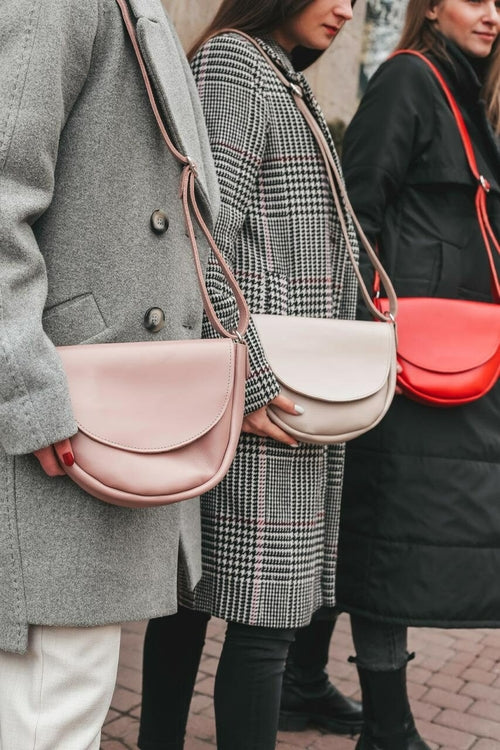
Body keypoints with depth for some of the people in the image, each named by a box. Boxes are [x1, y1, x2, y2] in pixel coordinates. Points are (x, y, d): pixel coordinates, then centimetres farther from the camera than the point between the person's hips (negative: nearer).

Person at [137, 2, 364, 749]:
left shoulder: (290, 81, 21)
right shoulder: (229, 60, -7)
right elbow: (206, 236, -17)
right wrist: (249, 379, -20)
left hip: (299, 389, 9)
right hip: (264, 398, -9)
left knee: (194, 587, 14)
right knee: (265, 611, -5)